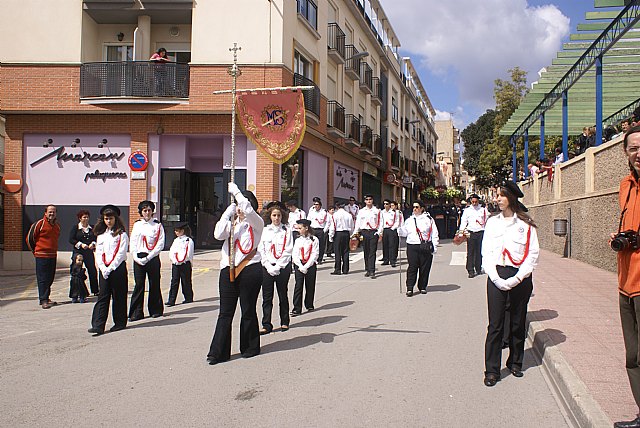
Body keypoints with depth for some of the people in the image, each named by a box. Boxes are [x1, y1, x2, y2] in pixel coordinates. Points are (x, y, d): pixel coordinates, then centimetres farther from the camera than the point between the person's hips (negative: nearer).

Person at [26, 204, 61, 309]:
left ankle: (46, 298, 22)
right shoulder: (39, 224, -9)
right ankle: (43, 300, -2)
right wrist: (35, 251, 5)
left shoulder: (57, 225, 11)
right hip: (41, 256, -6)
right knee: (42, 279, -4)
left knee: (50, 278, 11)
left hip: (53, 255, 6)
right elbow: (29, 238, -1)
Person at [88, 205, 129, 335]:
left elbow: (121, 254, -9)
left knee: (118, 296, 3)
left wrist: (110, 268, -14)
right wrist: (103, 268, -6)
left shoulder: (121, 235, -2)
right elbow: (98, 254, 9)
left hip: (118, 268, -4)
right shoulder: (100, 235, 13)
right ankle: (98, 326, -5)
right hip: (104, 270, 4)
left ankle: (120, 323, 15)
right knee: (102, 297, -1)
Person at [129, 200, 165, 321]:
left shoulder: (157, 225, 2)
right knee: (139, 285, 0)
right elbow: (132, 243, 9)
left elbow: (160, 244, -5)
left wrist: (148, 257, -12)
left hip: (152, 258, -2)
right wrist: (136, 257, -6)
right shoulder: (137, 225, 11)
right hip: (138, 258, 2)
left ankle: (156, 310, 15)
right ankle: (136, 313, 3)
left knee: (154, 284, 3)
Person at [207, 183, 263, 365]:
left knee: (248, 310, 6)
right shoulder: (231, 223, 15)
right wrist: (228, 213, -4)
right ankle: (218, 352, 3)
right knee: (225, 312, 2)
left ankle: (250, 347, 21)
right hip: (229, 269, 3)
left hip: (250, 269, -3)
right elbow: (218, 234, -4)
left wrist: (235, 191, -9)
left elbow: (248, 210, -18)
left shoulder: (256, 223, 3)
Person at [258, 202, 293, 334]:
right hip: (267, 267, 1)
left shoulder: (286, 231, 1)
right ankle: (266, 325, 4)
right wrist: (269, 267, -8)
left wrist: (278, 266, -11)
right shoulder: (264, 231, 6)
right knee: (267, 297, 0)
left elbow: (288, 250, -5)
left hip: (283, 266, -1)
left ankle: (284, 322, 21)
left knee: (283, 295, 9)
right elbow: (261, 250, 2)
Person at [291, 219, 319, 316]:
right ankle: (297, 309, -6)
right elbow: (294, 255, 3)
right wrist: (301, 266, -10)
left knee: (310, 286, 7)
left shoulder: (314, 239, -2)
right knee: (298, 286, -6)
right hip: (299, 265, 1)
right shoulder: (298, 240, 7)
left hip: (310, 265, -1)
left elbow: (315, 254, -6)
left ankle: (309, 305, 26)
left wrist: (306, 266, -12)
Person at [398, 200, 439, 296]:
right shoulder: (409, 220, 14)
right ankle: (410, 288, -3)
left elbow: (434, 234, 4)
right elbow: (404, 233, 13)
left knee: (424, 268, 4)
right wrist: (399, 229, -8)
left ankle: (422, 287, 19)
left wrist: (435, 247, -2)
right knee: (412, 267, -5)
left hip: (425, 248, -1)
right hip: (412, 246, 1)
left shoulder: (428, 219, 5)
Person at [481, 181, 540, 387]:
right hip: (496, 275, 1)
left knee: (518, 322, 9)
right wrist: (497, 278, -7)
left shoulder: (526, 224, 1)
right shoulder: (492, 222, 8)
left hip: (520, 277, -1)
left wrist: (517, 279, -11)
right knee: (495, 324, -3)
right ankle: (492, 370, 2)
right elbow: (486, 252, 5)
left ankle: (515, 362, 28)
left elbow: (533, 254, -2)